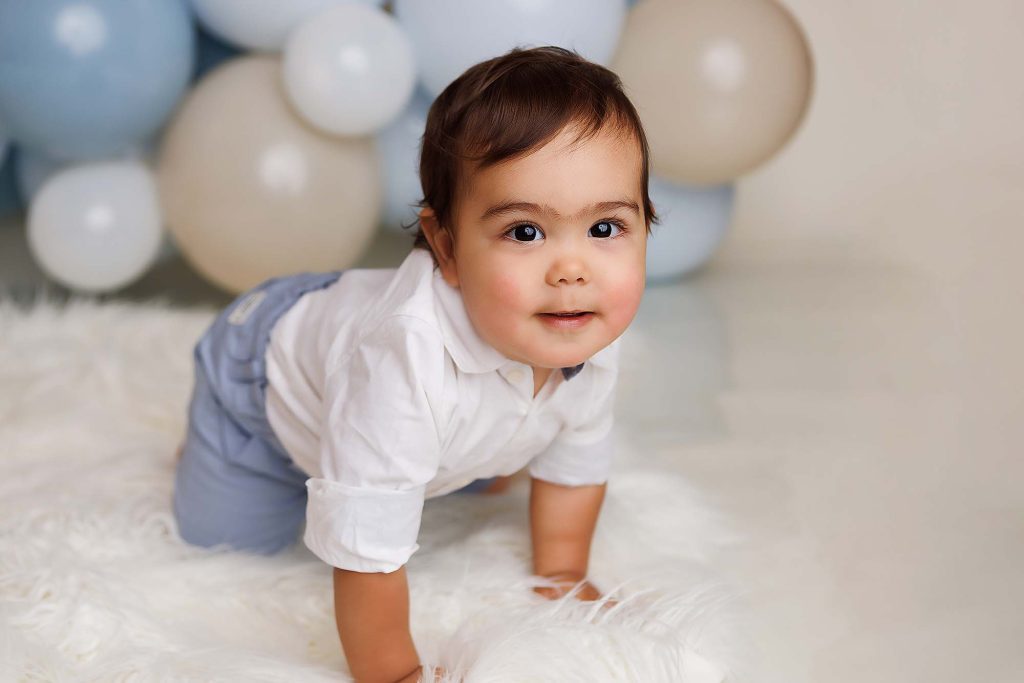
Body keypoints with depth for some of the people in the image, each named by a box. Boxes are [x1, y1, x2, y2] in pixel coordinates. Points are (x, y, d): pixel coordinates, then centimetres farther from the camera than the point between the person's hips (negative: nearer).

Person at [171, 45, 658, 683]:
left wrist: (562, 576, 1)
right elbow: (368, 553, -42)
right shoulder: (402, 364, -52)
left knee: (493, 476, 24)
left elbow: (577, 463, -7)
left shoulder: (591, 343, -29)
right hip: (264, 370, -5)